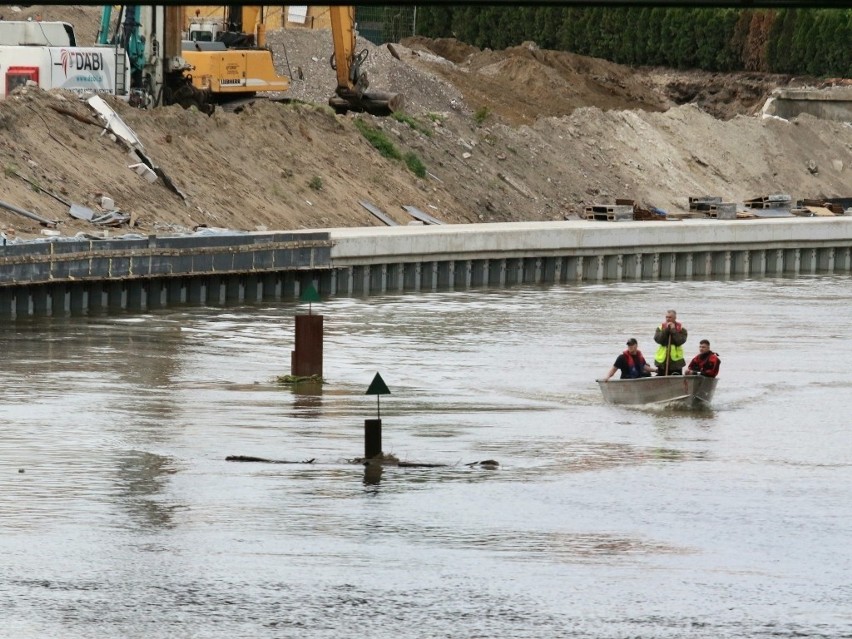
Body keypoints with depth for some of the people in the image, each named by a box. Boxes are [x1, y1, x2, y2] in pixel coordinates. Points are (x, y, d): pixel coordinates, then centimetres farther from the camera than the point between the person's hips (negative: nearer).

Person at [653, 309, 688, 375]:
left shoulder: (681, 328, 0)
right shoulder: (660, 328, 6)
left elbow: (680, 341, -14)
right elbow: (658, 339, -9)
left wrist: (673, 330, -14)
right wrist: (666, 330, -14)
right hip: (662, 359, 2)